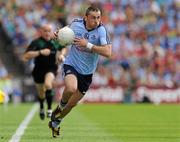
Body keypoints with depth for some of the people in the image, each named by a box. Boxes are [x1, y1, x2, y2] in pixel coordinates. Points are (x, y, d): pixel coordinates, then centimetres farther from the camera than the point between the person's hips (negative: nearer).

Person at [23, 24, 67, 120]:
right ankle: (41, 108, 49)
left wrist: (61, 55, 3)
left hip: (51, 69, 0)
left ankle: (49, 109, -20)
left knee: (48, 84, -31)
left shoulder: (55, 41, 0)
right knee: (41, 93, 15)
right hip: (39, 70, 0)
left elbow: (63, 48, 25)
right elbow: (26, 56, -26)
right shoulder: (36, 42, -13)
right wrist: (40, 52, -32)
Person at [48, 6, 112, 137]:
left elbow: (108, 52, -28)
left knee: (72, 103, 12)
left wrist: (88, 45, -33)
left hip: (87, 72, 1)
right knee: (71, 88, -34)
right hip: (71, 65, -1)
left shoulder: (101, 30, -18)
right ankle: (61, 106, 0)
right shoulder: (76, 24, -11)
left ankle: (55, 123, 39)